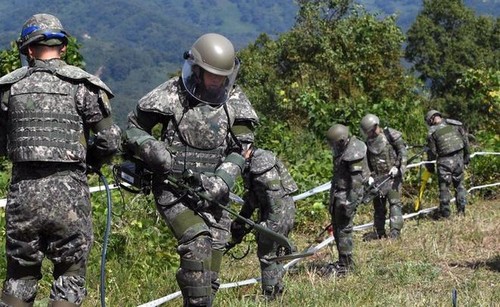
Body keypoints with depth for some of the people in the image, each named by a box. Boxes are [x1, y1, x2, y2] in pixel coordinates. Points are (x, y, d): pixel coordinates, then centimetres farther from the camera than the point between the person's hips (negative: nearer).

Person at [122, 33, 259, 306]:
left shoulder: (235, 101, 5)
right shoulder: (171, 94, -3)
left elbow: (241, 148, 2)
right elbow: (134, 128, 6)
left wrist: (222, 180, -14)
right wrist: (153, 151, -14)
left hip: (211, 192, 3)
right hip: (172, 189, -3)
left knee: (212, 263, 1)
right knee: (197, 244, -24)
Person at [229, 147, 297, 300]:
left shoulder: (261, 162, -20)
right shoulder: (251, 164, 10)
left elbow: (275, 194, -22)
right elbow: (252, 195, 20)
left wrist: (269, 223, -20)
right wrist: (241, 220, 23)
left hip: (279, 211, -10)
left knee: (266, 254, 0)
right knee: (272, 252, 19)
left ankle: (270, 295, 9)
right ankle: (278, 288, 30)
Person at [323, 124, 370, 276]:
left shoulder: (353, 154, -21)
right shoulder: (343, 149, 10)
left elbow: (357, 180, -23)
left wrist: (350, 202, -24)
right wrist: (333, 196, 26)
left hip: (347, 195, -10)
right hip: (338, 193, 10)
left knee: (343, 229, -7)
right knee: (337, 227, 15)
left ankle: (346, 265, -1)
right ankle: (344, 262, 25)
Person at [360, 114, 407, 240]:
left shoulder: (391, 135, -6)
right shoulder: (369, 142, 11)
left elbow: (403, 152, -10)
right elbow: (367, 163, 16)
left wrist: (397, 167, -20)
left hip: (392, 176, -6)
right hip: (377, 178, 6)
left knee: (394, 202, -11)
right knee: (378, 205, 10)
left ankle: (395, 230, -13)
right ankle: (379, 231, 19)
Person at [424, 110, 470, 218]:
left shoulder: (432, 132, -5)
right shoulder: (455, 124, 4)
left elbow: (432, 151, -1)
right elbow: (465, 141, 8)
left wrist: (430, 166, 11)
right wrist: (466, 155, 19)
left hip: (444, 161, -4)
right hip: (459, 158, 4)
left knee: (444, 186, 5)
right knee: (459, 184, 16)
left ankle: (445, 212, 7)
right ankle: (461, 209, 17)